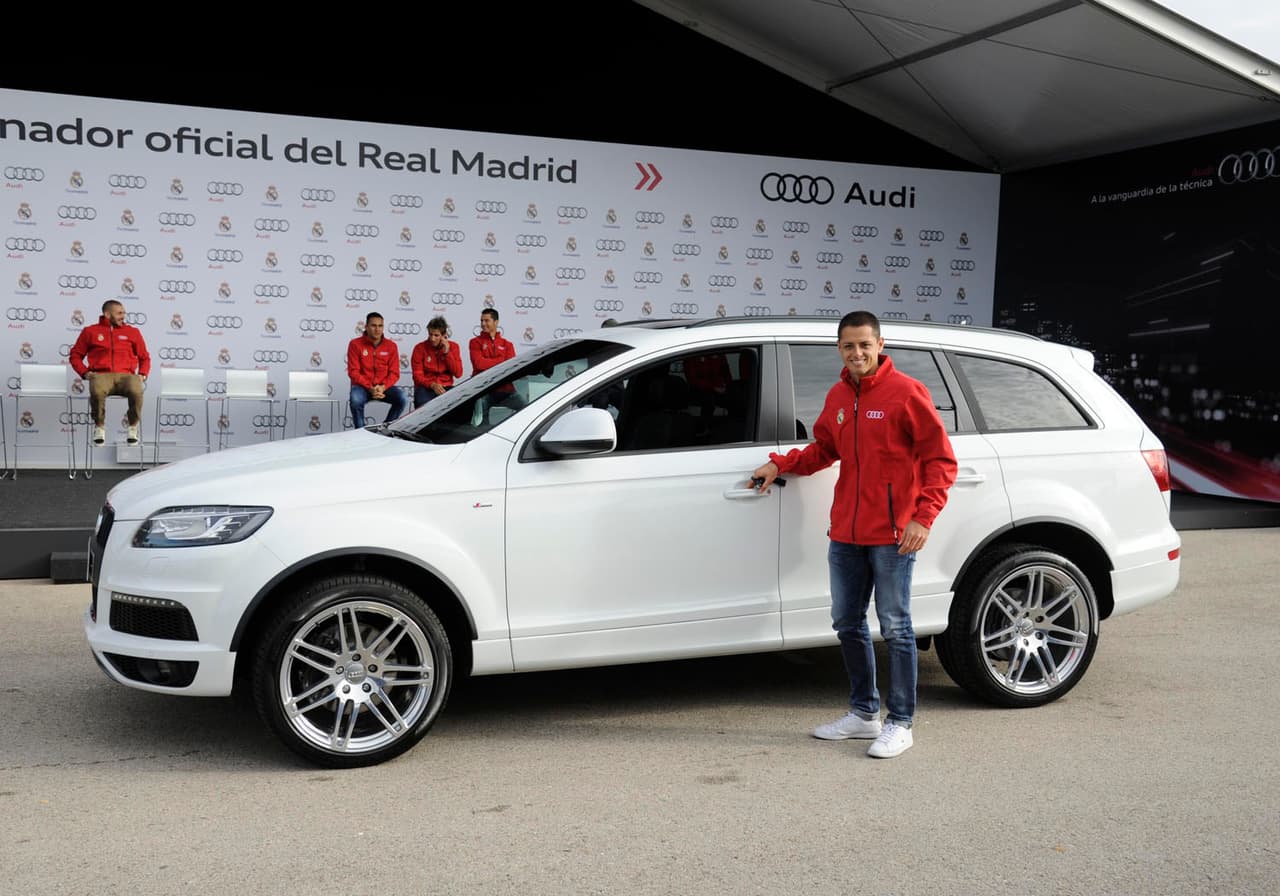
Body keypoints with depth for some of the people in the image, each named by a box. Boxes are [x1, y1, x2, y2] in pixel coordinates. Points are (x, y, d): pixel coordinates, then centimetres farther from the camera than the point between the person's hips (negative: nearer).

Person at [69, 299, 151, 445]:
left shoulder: (133, 332, 21)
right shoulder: (90, 331, 17)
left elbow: (144, 357, 24)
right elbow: (76, 355, 19)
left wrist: (143, 375, 5)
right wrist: (85, 372, 2)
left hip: (126, 375, 1)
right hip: (102, 375, -1)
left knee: (136, 391, -36)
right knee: (97, 391, -38)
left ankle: (133, 427, -15)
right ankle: (99, 427, -14)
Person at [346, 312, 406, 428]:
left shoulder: (391, 346, 3)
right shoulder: (355, 344, -3)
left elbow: (394, 373, 1)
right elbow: (353, 371, -7)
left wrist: (383, 387, -17)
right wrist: (369, 388, -19)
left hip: (384, 387, 2)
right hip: (363, 387, -2)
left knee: (401, 398, -25)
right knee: (356, 400, -35)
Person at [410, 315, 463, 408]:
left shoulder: (453, 347, 7)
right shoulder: (420, 348, 1)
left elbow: (458, 373, -1)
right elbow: (418, 376, -2)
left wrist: (447, 352, -8)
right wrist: (432, 385, -20)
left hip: (446, 388, 2)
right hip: (425, 388, -2)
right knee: (424, 406, -35)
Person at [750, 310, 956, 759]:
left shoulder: (906, 392, -9)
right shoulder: (838, 396, 10)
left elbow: (941, 458, -9)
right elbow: (823, 448, 21)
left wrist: (923, 517, -17)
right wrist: (781, 463, 5)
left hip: (891, 536, -7)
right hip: (846, 533, 7)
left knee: (895, 628, 1)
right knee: (847, 624, 13)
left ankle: (900, 723, 12)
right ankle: (864, 713, 27)